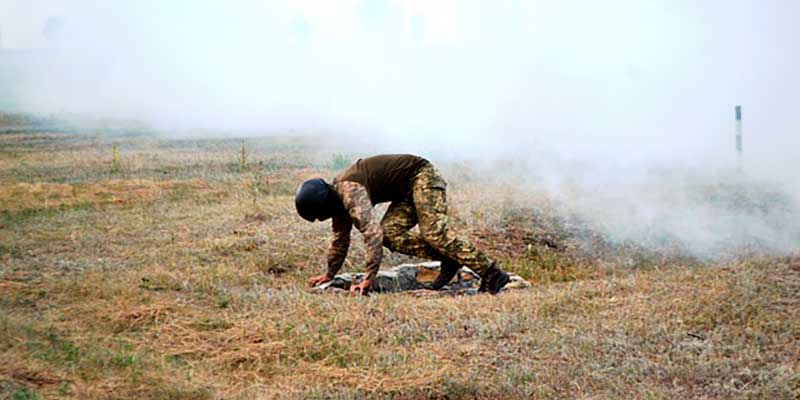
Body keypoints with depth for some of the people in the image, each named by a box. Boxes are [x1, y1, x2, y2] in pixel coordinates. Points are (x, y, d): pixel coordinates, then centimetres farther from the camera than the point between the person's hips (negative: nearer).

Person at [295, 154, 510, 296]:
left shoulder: (349, 191, -24)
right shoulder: (338, 196, 7)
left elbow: (372, 232, -35)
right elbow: (340, 239, 23)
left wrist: (368, 279, -35)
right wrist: (329, 275, 29)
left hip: (423, 177, -10)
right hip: (408, 192, 10)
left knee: (435, 232, -23)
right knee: (389, 232, -7)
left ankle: (491, 273, -28)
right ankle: (448, 260, -10)